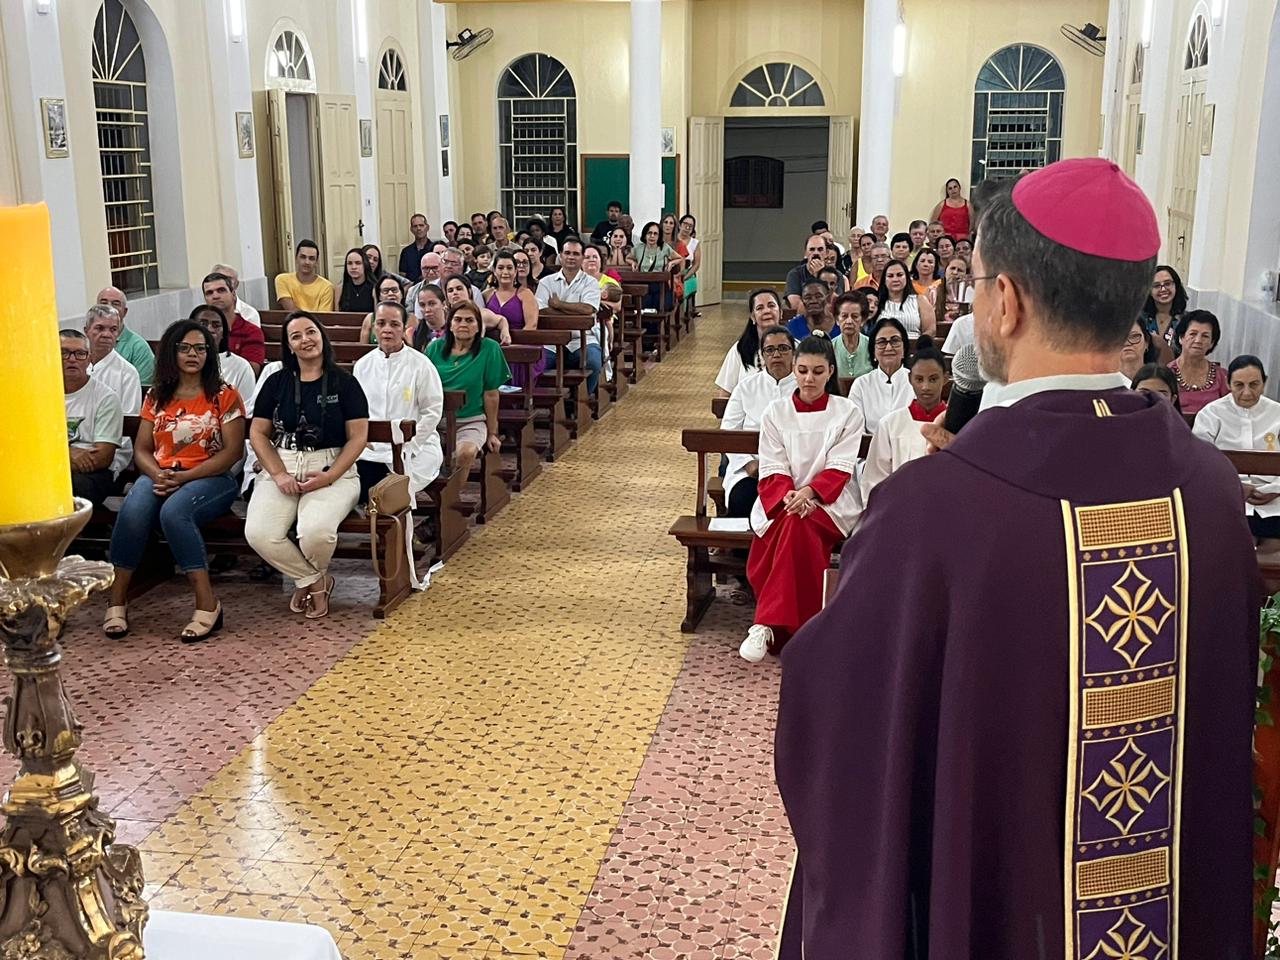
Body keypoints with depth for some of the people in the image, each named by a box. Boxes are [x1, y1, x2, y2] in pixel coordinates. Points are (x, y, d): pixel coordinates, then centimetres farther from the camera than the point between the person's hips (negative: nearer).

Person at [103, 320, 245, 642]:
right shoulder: (157, 397, 17)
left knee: (174, 511, -36)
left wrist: (184, 476, -14)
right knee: (133, 511, -31)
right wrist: (156, 474, -11)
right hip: (160, 476, 3)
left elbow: (233, 451, -4)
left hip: (210, 477, -3)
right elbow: (141, 449, 14)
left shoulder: (224, 395, 4)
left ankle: (207, 605, -32)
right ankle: (117, 602, -20)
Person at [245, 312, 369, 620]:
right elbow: (258, 433, 8)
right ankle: (316, 581, 1)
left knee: (316, 530, -33)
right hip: (281, 469, 3)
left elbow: (358, 437, -1)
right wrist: (279, 475, -8)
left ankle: (307, 579, 5)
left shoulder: (344, 382, 4)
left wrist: (329, 477, -13)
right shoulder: (276, 382, 12)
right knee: (258, 533, -26)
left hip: (332, 470, -3)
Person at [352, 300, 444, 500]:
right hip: (372, 446, 4)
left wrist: (406, 448, -10)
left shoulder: (421, 365, -4)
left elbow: (432, 412, -5)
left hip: (414, 447, -4)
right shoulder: (362, 365, 10)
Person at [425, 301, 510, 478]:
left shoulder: (489, 349, -2)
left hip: (471, 420, -2)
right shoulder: (435, 348, 6)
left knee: (465, 453, -33)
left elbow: (491, 395, 0)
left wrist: (492, 433, 3)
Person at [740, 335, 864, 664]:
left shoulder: (848, 412, 7)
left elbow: (840, 467, -3)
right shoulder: (775, 412, 11)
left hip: (829, 501, -2)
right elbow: (772, 468, 1)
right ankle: (792, 627, -23)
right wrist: (788, 495, -20)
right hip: (782, 498, 2)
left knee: (797, 526, -34)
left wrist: (809, 492, -22)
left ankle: (768, 624, -33)